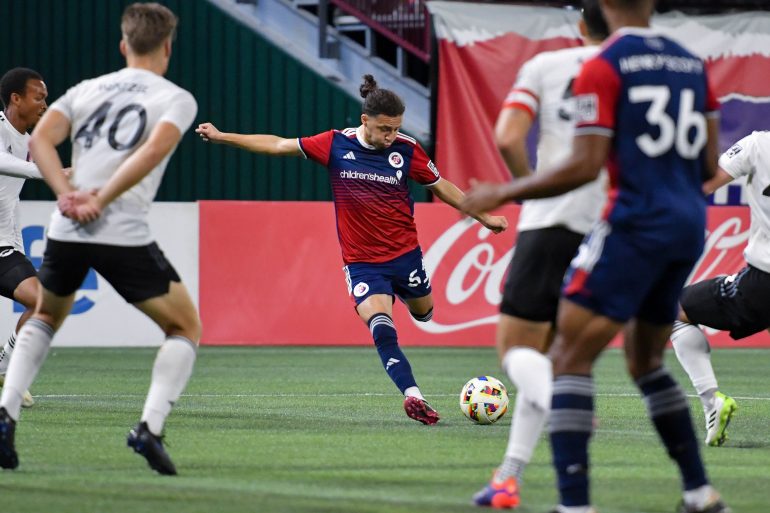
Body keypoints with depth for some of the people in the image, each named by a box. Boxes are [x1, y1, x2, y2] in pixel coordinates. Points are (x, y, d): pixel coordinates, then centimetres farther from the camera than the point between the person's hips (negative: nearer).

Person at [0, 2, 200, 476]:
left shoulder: (87, 90, 18)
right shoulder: (176, 98, 5)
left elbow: (40, 139, 2)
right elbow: (154, 149, -15)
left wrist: (68, 194, -7)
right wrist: (102, 200, -13)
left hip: (66, 230, 4)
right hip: (125, 235, -4)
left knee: (47, 316, 31)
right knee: (185, 328, 12)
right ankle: (151, 428, -7)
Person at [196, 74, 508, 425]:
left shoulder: (406, 149, -7)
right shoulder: (337, 144, -8)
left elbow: (440, 186, 7)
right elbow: (278, 145, 1)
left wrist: (483, 216, 9)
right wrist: (221, 137, 1)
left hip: (404, 254, 2)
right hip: (361, 262, -2)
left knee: (424, 314, 19)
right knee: (382, 332, -21)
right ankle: (413, 396, -26)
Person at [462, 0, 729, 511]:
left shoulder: (602, 68, -8)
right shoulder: (693, 64, 13)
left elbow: (585, 166, -14)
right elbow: (710, 166, 13)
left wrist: (502, 194, -5)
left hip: (636, 220, -7)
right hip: (690, 225, 7)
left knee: (570, 357, -6)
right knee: (646, 362, 22)